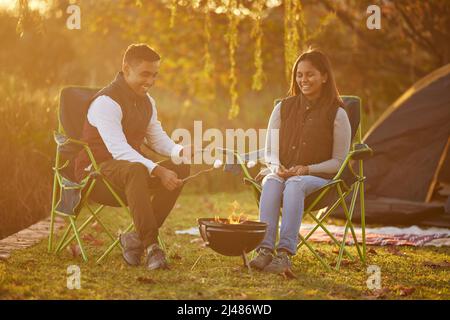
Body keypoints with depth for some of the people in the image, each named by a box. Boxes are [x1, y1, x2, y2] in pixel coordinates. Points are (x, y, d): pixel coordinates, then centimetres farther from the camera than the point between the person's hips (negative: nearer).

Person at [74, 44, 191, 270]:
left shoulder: (147, 102, 10)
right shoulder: (106, 102, -19)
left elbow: (157, 139, 12)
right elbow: (119, 150, -29)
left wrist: (181, 152, -11)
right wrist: (157, 171, -38)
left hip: (130, 170, 9)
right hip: (94, 172, -9)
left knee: (181, 169, -11)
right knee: (136, 170, -40)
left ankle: (137, 239, -13)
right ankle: (151, 247, -38)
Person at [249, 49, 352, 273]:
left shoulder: (337, 114, 2)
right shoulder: (283, 108, 13)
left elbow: (339, 161, 1)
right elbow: (269, 151, 17)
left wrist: (307, 169, -13)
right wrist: (276, 167, -7)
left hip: (318, 178, -3)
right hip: (282, 174, 3)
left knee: (295, 185, -38)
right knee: (272, 183, -34)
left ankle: (285, 252, -48)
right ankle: (265, 249, -47)